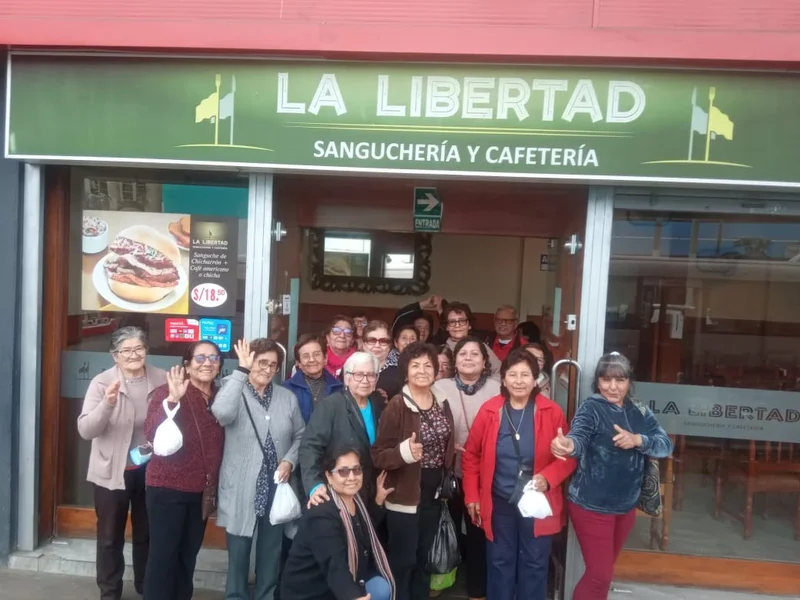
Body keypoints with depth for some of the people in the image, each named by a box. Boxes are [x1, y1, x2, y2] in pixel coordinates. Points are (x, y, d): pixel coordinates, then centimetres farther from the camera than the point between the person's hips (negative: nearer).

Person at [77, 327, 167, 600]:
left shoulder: (162, 379, -5)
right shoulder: (102, 382, -10)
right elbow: (85, 430, -17)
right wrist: (107, 404, -33)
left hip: (151, 470, 2)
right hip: (111, 472, -2)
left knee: (147, 534, 18)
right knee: (110, 536, 13)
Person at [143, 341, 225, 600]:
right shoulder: (167, 392, -11)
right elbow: (151, 433, -25)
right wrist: (172, 400, -37)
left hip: (202, 491, 5)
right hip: (168, 488, -5)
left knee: (188, 556, 16)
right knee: (164, 554, 1)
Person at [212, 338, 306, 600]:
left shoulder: (288, 397, 5)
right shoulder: (234, 391, -7)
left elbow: (300, 435, 10)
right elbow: (222, 414, -30)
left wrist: (290, 460, -8)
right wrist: (241, 370, -30)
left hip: (276, 489, 3)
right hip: (241, 491, -3)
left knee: (271, 555, 16)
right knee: (238, 555, 9)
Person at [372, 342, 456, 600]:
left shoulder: (442, 404, 4)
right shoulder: (397, 406, -16)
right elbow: (378, 455, -18)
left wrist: (452, 455, 2)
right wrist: (404, 452, -33)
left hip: (434, 493, 6)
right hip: (405, 495, -6)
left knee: (424, 558, 20)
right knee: (402, 561, 3)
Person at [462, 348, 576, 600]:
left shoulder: (551, 412, -9)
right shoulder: (489, 410, -7)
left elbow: (569, 456, -2)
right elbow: (471, 455, 1)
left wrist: (548, 477, -19)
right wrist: (472, 495, -1)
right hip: (499, 502, 1)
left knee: (534, 565, 14)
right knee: (500, 563, 16)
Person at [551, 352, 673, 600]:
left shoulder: (640, 413, 3)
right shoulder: (591, 408, -14)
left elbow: (666, 445, -4)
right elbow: (579, 436, -32)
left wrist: (638, 440, -24)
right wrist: (568, 444, -55)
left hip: (626, 507, 6)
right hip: (591, 506, -6)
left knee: (605, 569, 21)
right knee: (600, 574, -3)